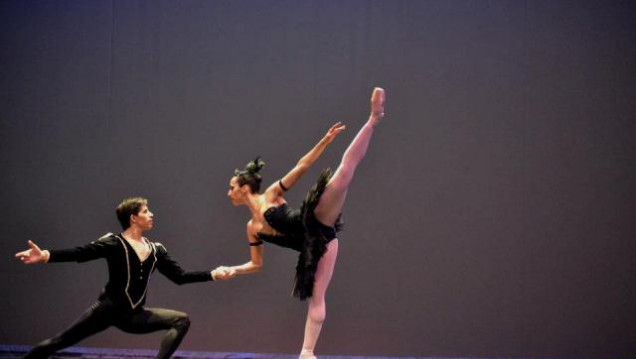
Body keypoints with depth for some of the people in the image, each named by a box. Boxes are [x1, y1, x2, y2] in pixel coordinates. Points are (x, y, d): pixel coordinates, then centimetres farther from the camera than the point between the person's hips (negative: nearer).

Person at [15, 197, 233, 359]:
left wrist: (213, 274, 6)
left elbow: (180, 276, 12)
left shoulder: (156, 250, 9)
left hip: (134, 315, 6)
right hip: (109, 308, -6)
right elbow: (79, 253, -20)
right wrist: (45, 256, -35)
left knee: (182, 321, -4)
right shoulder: (114, 244, -8)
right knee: (62, 341, -8)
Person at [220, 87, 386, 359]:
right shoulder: (252, 228, 20)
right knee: (316, 298, 0)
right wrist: (233, 270, 12)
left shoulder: (271, 194, 8)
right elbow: (256, 264, 27)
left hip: (319, 228, -4)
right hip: (312, 246, 4)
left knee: (346, 166, -19)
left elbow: (301, 167, 3)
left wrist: (325, 140, -5)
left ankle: (373, 118, -18)